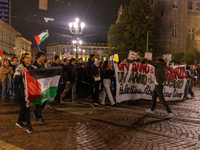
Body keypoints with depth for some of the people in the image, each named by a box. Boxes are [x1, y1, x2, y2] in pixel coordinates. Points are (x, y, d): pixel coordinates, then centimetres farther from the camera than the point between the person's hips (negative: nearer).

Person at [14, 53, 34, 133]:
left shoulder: (31, 68, 8)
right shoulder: (19, 68, -13)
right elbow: (15, 80, -21)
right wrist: (22, 74, -34)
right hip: (21, 91, -7)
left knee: (24, 107, 16)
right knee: (26, 108, -7)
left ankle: (19, 121, 35)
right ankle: (29, 126, -3)